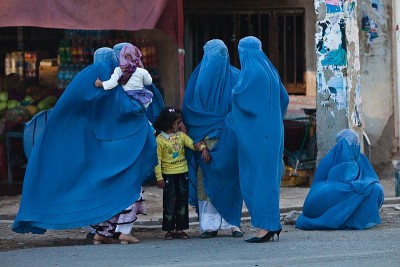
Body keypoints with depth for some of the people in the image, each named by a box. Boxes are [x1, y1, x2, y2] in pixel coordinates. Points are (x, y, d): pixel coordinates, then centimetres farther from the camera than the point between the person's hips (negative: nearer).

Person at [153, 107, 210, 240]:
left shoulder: (181, 136, 7)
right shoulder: (160, 139, -7)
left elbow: (193, 144, -1)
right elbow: (157, 159, -7)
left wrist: (203, 148, -23)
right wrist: (159, 177, -12)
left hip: (182, 174, 5)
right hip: (168, 174, -4)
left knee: (182, 201, 5)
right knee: (170, 202, -2)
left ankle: (180, 229, 10)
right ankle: (170, 230, 6)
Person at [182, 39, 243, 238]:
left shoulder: (198, 76, 0)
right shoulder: (235, 77, 1)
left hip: (203, 136, 0)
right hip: (229, 138, 0)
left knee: (206, 180, 3)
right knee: (230, 179, 5)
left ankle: (209, 225, 3)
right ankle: (232, 223, 4)